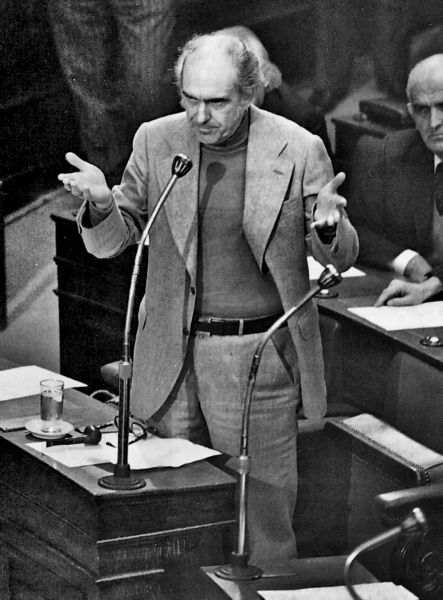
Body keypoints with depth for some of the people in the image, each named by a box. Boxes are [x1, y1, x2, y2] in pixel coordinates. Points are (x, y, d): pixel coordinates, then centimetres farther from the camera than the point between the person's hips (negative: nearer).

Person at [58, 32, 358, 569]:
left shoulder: (298, 150, -6)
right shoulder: (156, 141, 1)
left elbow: (341, 258, 3)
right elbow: (110, 242, 8)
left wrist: (328, 227, -21)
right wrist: (101, 204, -15)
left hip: (259, 352, -2)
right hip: (173, 353, 3)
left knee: (263, 509, 5)